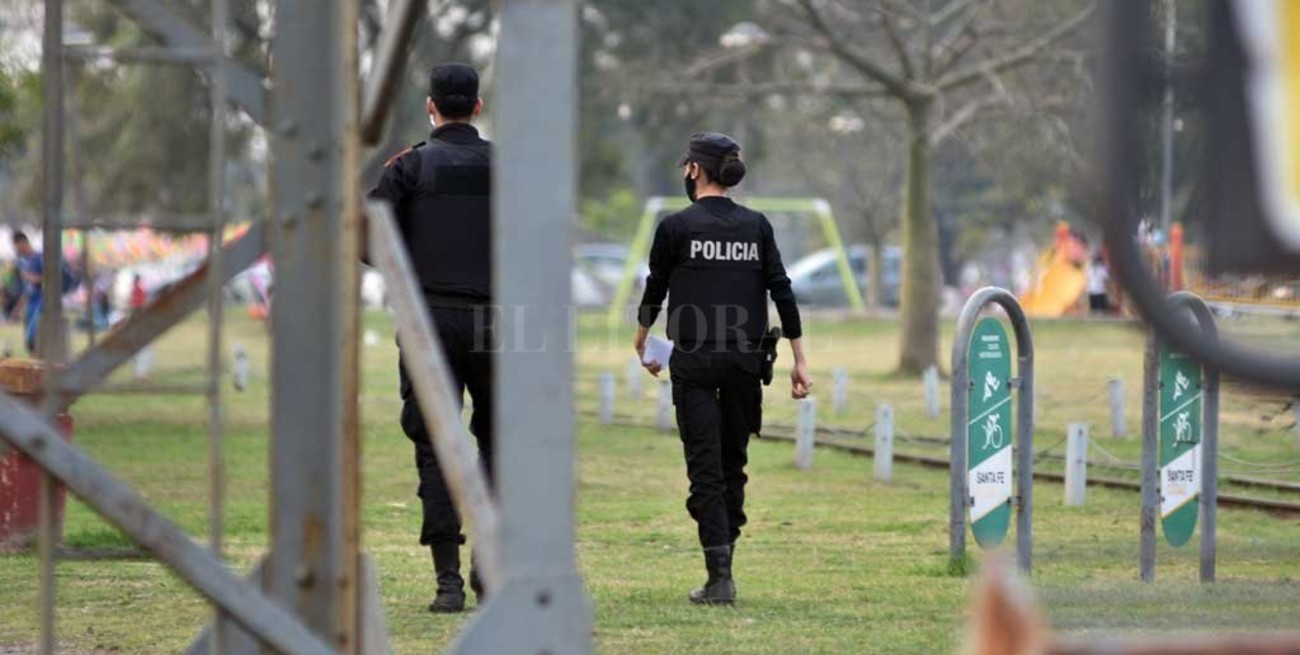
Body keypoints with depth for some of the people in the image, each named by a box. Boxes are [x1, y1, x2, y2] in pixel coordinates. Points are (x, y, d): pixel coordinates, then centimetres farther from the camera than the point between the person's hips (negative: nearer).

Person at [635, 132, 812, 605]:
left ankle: (719, 575, -13)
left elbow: (655, 291, 7)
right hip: (746, 362, 3)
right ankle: (723, 565, 18)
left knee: (705, 466, -3)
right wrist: (799, 361, 7)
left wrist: (642, 342, 26)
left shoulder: (677, 227, -4)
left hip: (694, 362, -3)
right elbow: (782, 293, 3)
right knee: (733, 463, 14)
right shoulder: (756, 226, 6)